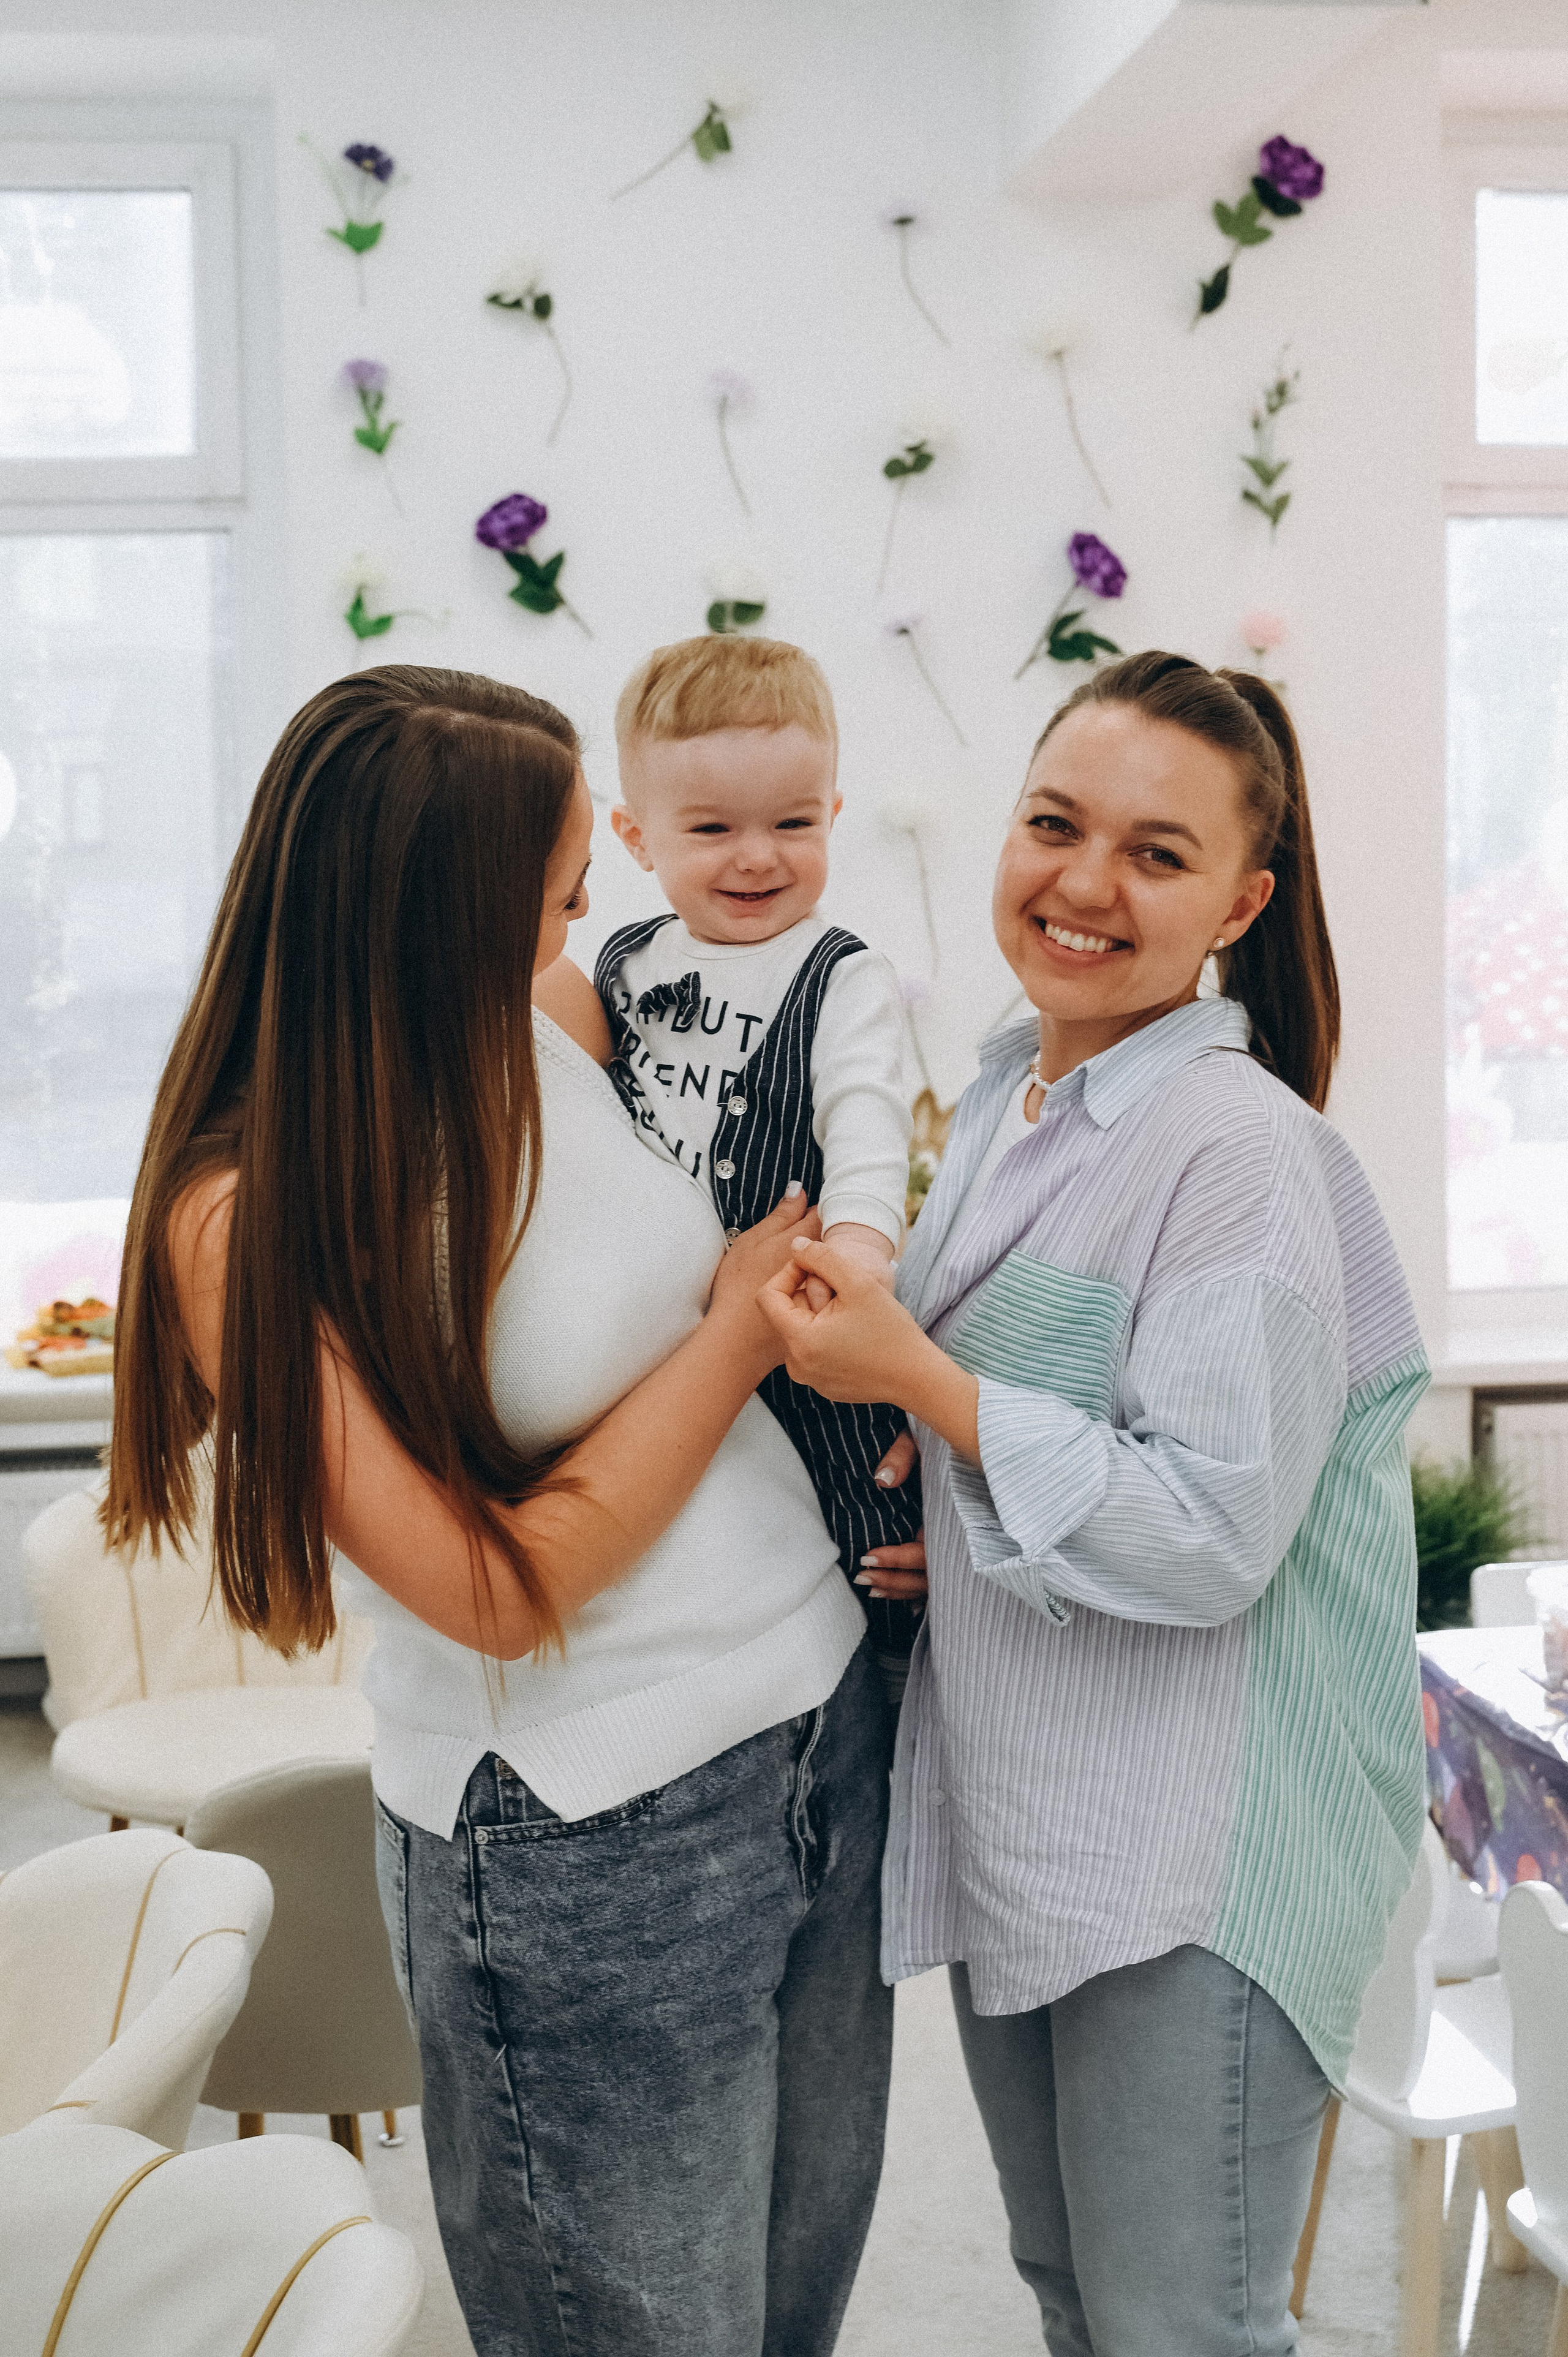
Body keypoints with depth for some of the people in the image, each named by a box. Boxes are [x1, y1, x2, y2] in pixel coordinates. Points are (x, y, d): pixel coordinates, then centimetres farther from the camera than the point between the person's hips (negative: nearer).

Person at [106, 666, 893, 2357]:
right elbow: (497, 1585, -21)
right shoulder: (248, 1217, -20)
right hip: (586, 1837, -6)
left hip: (827, 1723, 6)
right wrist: (740, 1326, -14)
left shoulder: (559, 1023, -2)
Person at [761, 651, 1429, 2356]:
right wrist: (939, 1533, 5)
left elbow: (1212, 1535, -23)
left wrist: (919, 1383, -22)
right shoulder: (1002, 1106, 8)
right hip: (1010, 1814, 8)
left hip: (1201, 1853, -8)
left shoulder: (1246, 1151, -18)